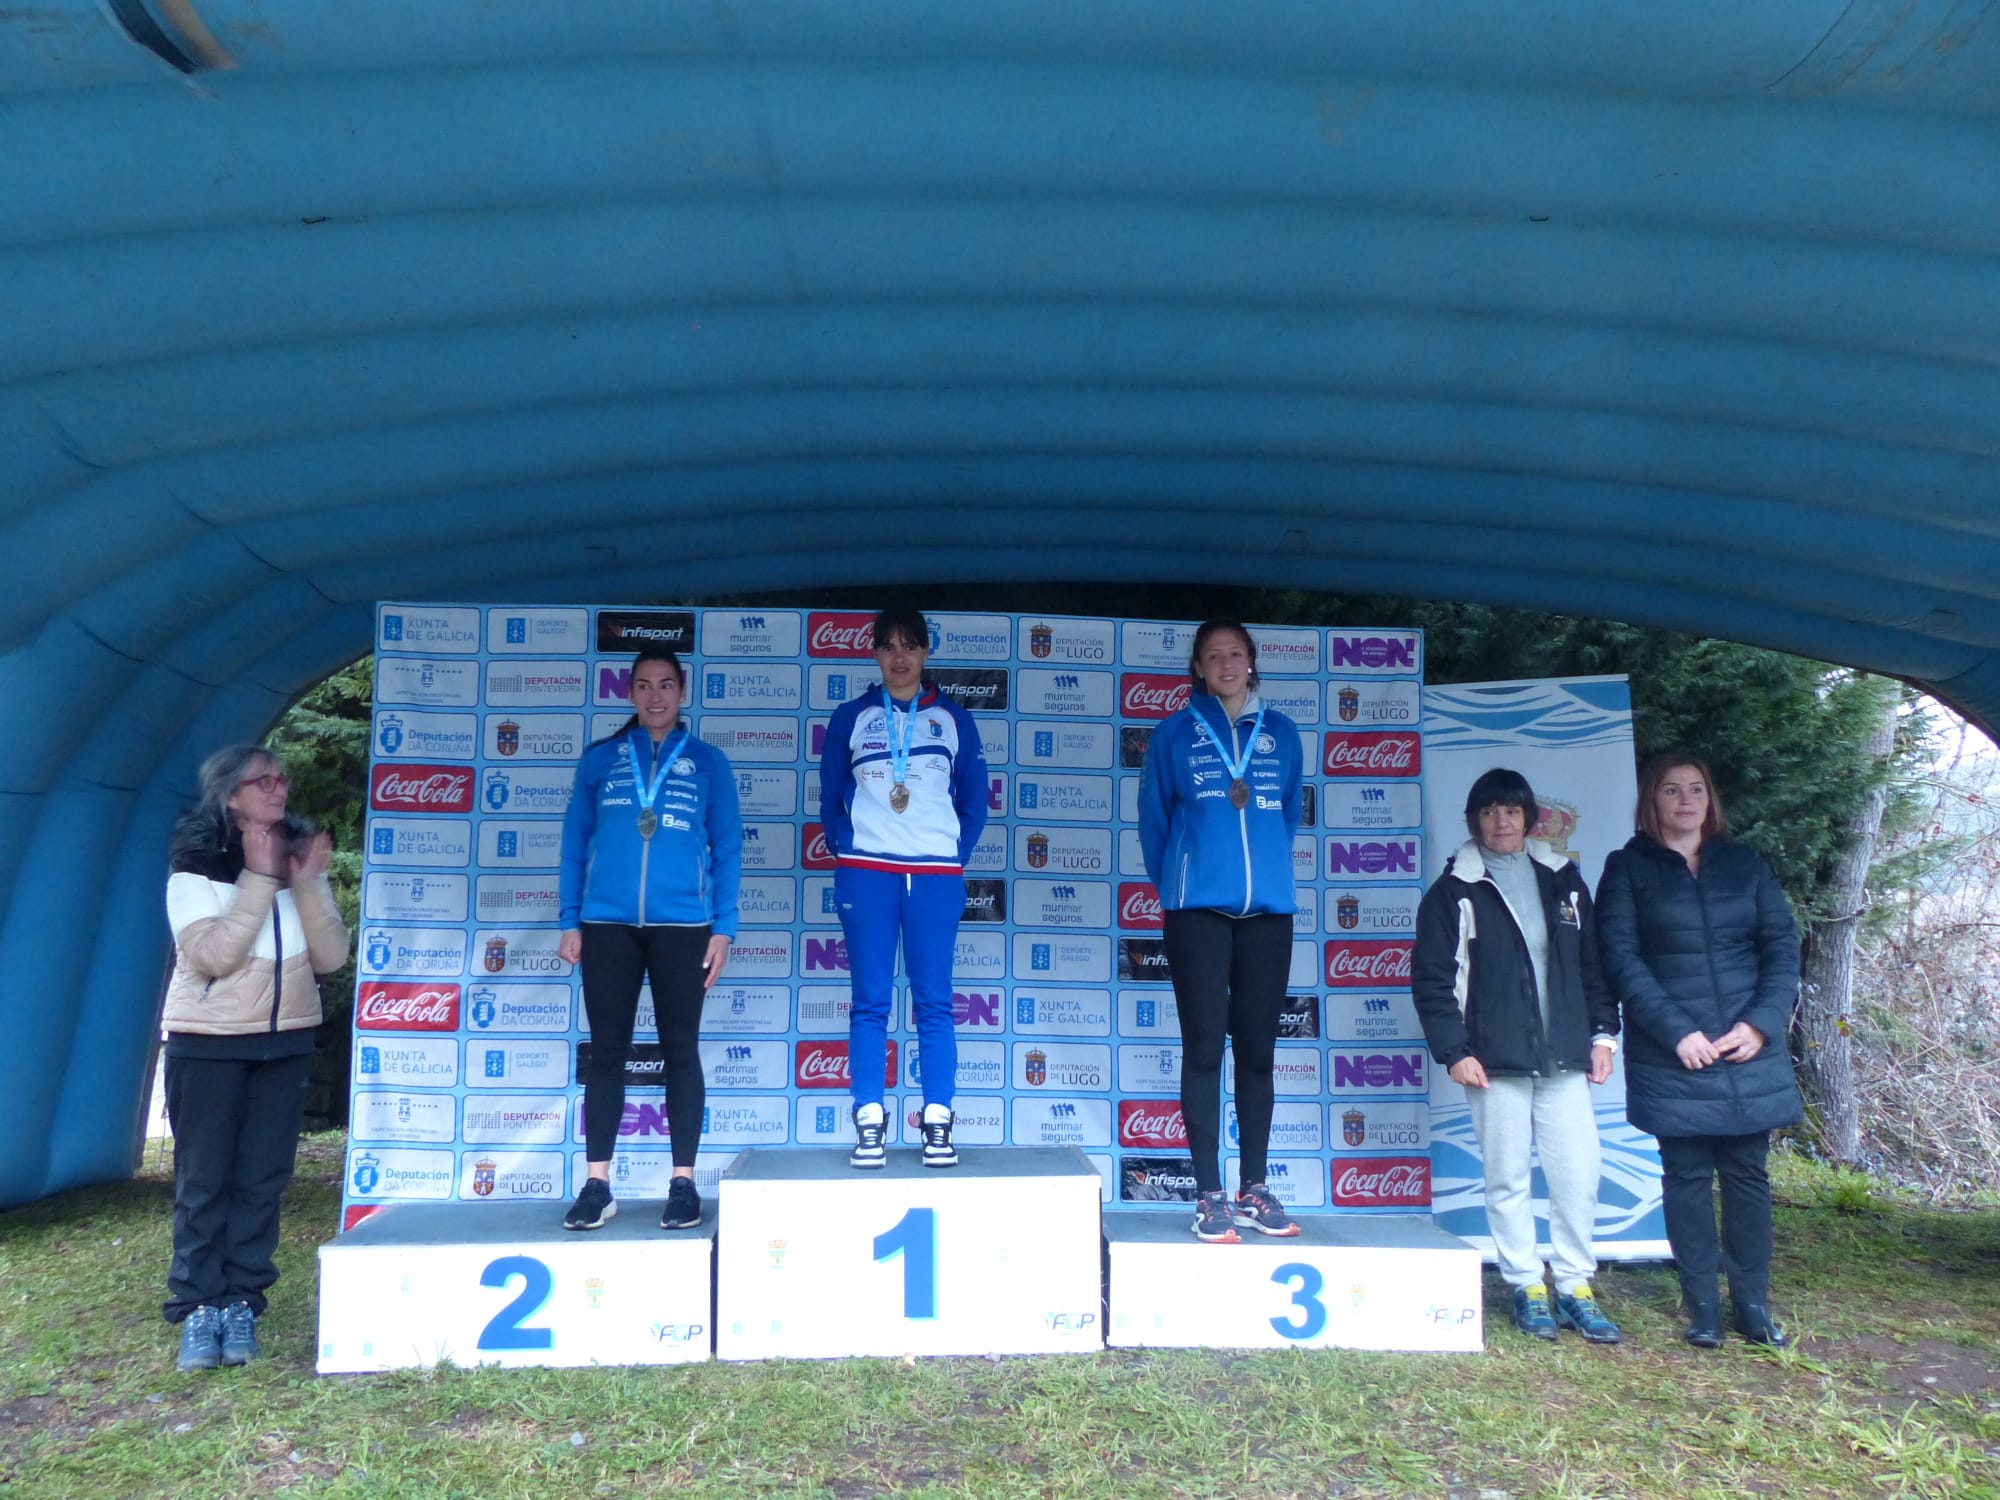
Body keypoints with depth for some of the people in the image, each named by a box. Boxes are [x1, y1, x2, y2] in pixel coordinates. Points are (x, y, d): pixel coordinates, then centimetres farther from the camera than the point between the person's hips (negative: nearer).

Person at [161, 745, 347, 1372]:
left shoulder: (300, 859, 6)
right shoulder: (195, 867, -5)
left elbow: (331, 957, -1)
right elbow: (213, 956, -19)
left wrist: (306, 884, -13)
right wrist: (258, 878, -20)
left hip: (285, 1043, 3)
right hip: (207, 1044, -3)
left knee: (262, 1179, 3)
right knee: (204, 1180, 0)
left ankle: (240, 1303, 11)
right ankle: (198, 1307, 9)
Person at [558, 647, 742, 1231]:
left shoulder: (708, 762, 7)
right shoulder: (600, 759, 10)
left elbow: (727, 849, 6)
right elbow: (575, 843, 10)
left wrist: (723, 927, -2)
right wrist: (570, 922, 3)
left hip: (682, 926, -1)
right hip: (607, 924, 1)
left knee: (680, 1051, 4)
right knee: (607, 1052, 4)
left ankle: (683, 1182, 11)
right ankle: (597, 1184, 11)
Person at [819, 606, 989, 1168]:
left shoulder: (953, 719, 10)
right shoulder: (850, 718, 10)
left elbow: (975, 800, 12)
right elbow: (830, 797, 12)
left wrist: (956, 858, 2)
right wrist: (844, 853, 1)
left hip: (936, 874, 0)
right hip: (866, 873, 0)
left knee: (933, 1001, -1)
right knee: (869, 1001, 0)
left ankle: (937, 1123, 2)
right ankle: (869, 1122, 3)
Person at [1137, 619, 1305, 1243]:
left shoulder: (1281, 734, 11)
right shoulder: (1174, 734, 4)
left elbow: (1289, 814, 16)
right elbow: (1153, 819, 8)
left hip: (1268, 908, 3)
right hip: (1198, 909, -2)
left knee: (1258, 1049, 8)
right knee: (1204, 1049, -2)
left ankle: (1254, 1190, 17)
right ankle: (1209, 1196, 4)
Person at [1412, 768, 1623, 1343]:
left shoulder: (1563, 879, 12)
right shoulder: (1454, 891, 1)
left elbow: (1594, 964, 15)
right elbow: (1432, 979, -2)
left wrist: (1603, 1033, 8)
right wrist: (1453, 1051, -9)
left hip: (1564, 1057, 3)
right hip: (1495, 1059, -3)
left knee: (1578, 1174, 2)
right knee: (1508, 1178, 3)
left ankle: (1576, 1286, 16)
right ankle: (1528, 1287, 16)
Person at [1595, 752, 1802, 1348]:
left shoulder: (1743, 862, 10)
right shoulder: (1628, 868, 1)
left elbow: (1782, 946, 6)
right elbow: (1622, 959, -6)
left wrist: (1762, 1022, -7)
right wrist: (1676, 1032, -14)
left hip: (1750, 1051, 3)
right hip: (1672, 1057, -2)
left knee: (1747, 1171, 8)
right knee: (1687, 1175, 3)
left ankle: (1753, 1301, 18)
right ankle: (1702, 1305, 12)